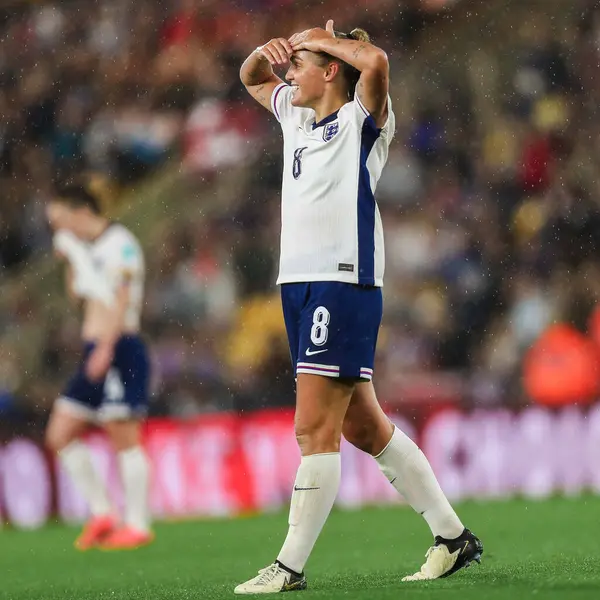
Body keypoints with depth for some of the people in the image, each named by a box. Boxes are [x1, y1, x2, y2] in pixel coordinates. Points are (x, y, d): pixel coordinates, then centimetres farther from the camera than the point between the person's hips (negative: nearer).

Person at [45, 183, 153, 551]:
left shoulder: (120, 243, -8)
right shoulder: (86, 249, 19)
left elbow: (122, 298, -16)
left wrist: (105, 348, -23)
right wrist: (69, 259, 16)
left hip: (120, 350, -9)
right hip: (94, 353, 9)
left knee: (124, 437, -9)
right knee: (60, 435, 5)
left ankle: (138, 525, -5)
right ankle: (102, 514, 9)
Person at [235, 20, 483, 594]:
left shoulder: (361, 120, -4)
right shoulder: (296, 115, 18)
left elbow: (375, 62, -25)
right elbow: (251, 78, 35)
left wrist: (322, 39, -9)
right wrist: (267, 50, 13)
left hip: (345, 284, -9)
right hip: (299, 283, 9)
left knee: (314, 428, -11)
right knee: (362, 427, 10)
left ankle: (290, 567, -10)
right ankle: (453, 537, 18)